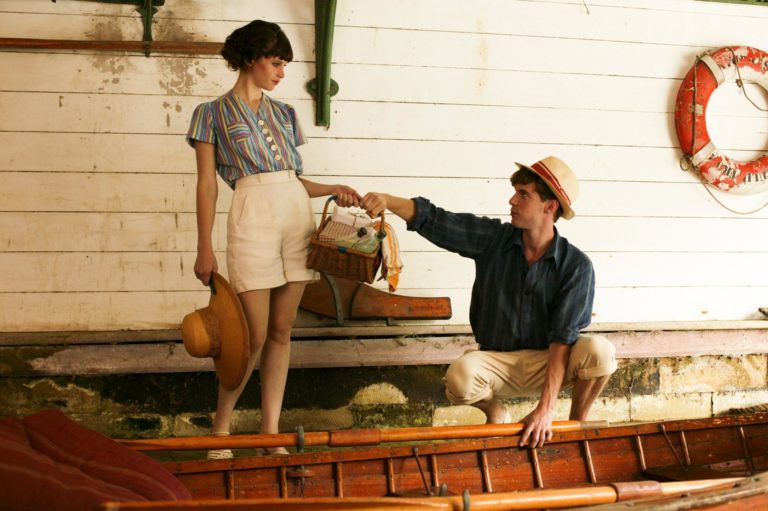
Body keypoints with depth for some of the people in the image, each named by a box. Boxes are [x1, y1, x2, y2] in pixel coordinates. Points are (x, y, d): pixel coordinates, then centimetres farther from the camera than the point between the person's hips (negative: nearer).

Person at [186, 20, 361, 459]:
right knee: (255, 336, -6)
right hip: (253, 220, -5)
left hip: (298, 217, 5)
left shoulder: (284, 113, 19)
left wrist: (333, 190, 6)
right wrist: (205, 249, -4)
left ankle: (271, 433, 11)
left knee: (282, 332, 5)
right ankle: (221, 427, 13)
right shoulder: (214, 113, 6)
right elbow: (207, 184, 2)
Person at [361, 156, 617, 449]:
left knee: (598, 351, -31)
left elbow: (563, 337, -19)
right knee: (459, 378, -33)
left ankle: (577, 425, -1)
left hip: (546, 363, -1)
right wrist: (387, 201, -27)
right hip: (496, 361, 1)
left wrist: (545, 408, -27)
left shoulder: (576, 266, -11)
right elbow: (432, 220, -6)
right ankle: (495, 414, 4)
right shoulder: (493, 238, -3)